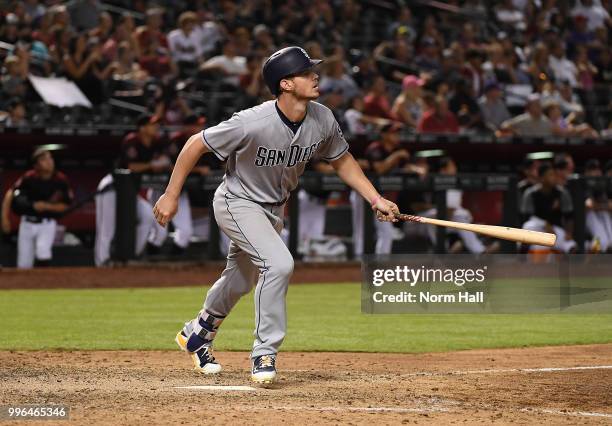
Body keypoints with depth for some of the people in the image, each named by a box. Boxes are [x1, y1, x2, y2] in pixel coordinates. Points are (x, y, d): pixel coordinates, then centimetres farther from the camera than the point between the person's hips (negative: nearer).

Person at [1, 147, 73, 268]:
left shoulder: (61, 180, -12)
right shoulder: (29, 178, -13)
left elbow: (66, 205, -3)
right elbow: (10, 194, -5)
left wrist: (47, 206, -19)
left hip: (47, 224, -1)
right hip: (28, 223, 1)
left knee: (43, 250, -29)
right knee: (24, 264, 6)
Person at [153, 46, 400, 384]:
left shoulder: (323, 120, -15)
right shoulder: (252, 123, -33)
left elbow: (341, 160, 4)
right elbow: (196, 144, -22)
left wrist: (376, 200, -5)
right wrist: (171, 195, -18)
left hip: (273, 209, 7)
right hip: (238, 203, -7)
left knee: (241, 281, 21)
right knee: (279, 264, -26)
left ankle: (197, 332, 47)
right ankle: (265, 353, -14)